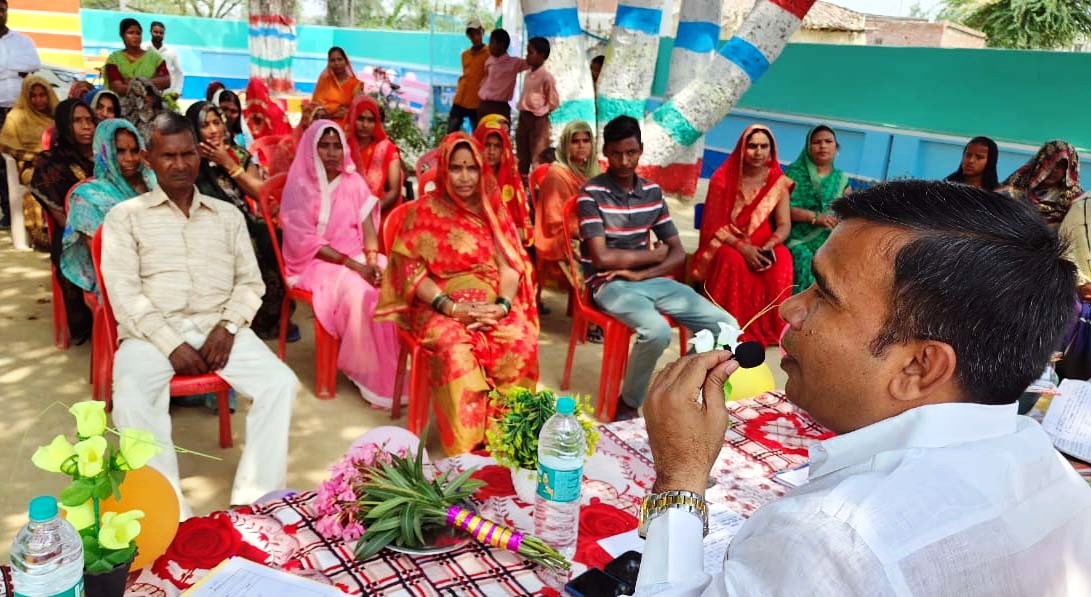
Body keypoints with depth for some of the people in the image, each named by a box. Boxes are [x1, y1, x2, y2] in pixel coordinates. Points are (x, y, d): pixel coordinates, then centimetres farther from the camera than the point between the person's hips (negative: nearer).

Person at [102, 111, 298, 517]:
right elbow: (123, 291, -3)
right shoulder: (126, 216, 8)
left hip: (218, 327, 2)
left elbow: (250, 281, 11)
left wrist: (228, 325, -9)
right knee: (132, 399, -32)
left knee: (280, 382, -23)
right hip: (152, 332, -2)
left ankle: (254, 498, -18)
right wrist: (172, 344, -15)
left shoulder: (228, 215, 17)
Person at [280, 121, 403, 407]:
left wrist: (372, 262, -19)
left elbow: (368, 228, 3)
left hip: (357, 257, 4)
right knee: (357, 291, -33)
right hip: (317, 262, -4)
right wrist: (356, 266, -19)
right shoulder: (300, 186, -5)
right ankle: (371, 374, -19)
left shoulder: (354, 181, 9)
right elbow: (307, 243, -12)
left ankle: (395, 368, -15)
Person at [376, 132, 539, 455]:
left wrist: (502, 304, -15)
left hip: (490, 303, 3)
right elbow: (411, 271, -5)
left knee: (522, 342, -28)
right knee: (455, 347, -35)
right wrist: (451, 307, -18)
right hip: (439, 305, -2)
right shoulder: (423, 210, 1)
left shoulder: (493, 207, 10)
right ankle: (467, 445, -26)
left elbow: (510, 264, 4)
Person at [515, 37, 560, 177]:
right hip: (524, 117, 8)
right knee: (522, 154, 14)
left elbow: (554, 102, -9)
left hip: (538, 119, -8)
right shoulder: (528, 74, 10)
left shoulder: (546, 76, -12)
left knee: (538, 157, -3)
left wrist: (540, 110, -7)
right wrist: (523, 110, 12)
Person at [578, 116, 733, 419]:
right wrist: (654, 254, -3)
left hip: (652, 280, 6)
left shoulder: (653, 191, 9)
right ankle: (628, 404, -8)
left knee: (726, 327, -9)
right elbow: (602, 258, -15)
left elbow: (678, 253, 7)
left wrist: (640, 273, -11)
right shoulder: (591, 194, -8)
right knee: (657, 331, -36)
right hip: (609, 284, -6)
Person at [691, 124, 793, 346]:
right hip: (727, 244, -2)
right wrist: (742, 247, -24)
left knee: (782, 260, -30)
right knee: (733, 260, -36)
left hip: (762, 246, 2)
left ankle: (769, 328, -16)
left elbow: (784, 226, -4)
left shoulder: (779, 183, 1)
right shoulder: (723, 179, -6)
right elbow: (714, 225, -9)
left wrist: (768, 247, -25)